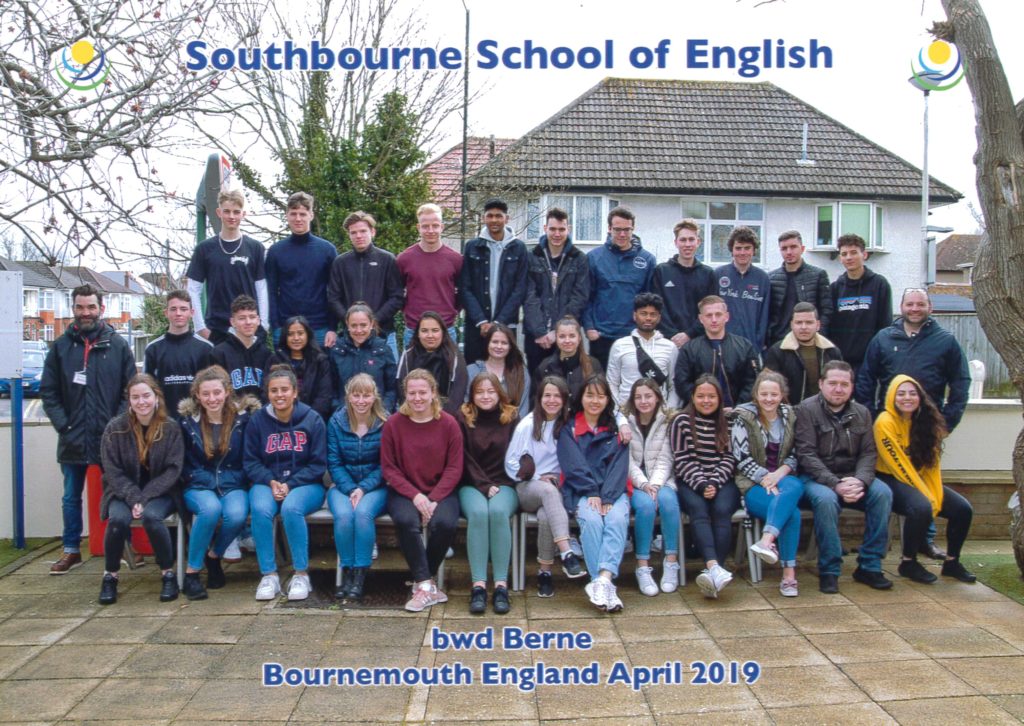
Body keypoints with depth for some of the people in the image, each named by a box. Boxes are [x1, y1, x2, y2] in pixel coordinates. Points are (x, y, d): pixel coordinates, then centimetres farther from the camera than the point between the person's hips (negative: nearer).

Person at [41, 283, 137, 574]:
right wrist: (64, 426, -5)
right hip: (72, 439, 2)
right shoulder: (61, 346, 6)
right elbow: (48, 392, 4)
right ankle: (71, 550, 26)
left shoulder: (119, 346, 0)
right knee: (71, 498, 13)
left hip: (111, 439, -2)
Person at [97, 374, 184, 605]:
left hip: (159, 493, -1)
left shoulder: (170, 427, -6)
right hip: (123, 492, 1)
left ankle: (168, 574, -14)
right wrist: (133, 498, -17)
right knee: (118, 518, -29)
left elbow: (172, 470, -7)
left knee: (151, 516, -32)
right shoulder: (115, 428, -4)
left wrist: (145, 497, -17)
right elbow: (112, 471, -4)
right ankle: (110, 576, -6)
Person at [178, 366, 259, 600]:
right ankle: (191, 572, -17)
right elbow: (183, 463, 8)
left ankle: (215, 556, 0)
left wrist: (236, 480, -6)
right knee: (211, 508, -34)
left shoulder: (243, 417, 1)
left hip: (233, 485, 0)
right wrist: (207, 480, -6)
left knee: (237, 514, -32)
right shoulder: (187, 420, 3)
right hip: (199, 486, 0)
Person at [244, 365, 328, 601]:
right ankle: (269, 575, -17)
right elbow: (251, 462, 7)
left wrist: (290, 485, -13)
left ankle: (301, 575, -18)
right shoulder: (257, 420, 5)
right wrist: (271, 482, -12)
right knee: (260, 509, -31)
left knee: (291, 508, -34)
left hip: (305, 484, -2)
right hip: (267, 482, 2)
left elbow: (318, 464, -2)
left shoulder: (312, 419, -2)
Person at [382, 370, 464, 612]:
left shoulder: (448, 424, -2)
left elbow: (454, 468, -2)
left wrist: (434, 499, -16)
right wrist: (415, 495, -15)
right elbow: (388, 468, -2)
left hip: (441, 491, 0)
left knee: (445, 523, -30)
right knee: (406, 520, -33)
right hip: (404, 491, 0)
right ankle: (427, 585, -21)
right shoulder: (393, 424, -3)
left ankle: (422, 582, -6)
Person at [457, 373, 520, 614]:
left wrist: (498, 486, -8)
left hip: (504, 485, 0)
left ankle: (501, 585, -31)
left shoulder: (512, 417, 6)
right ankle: (478, 585, -32)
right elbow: (464, 459, 1)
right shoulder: (462, 418, 5)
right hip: (471, 485, 0)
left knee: (498, 511, -33)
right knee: (478, 512, -33)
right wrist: (484, 485, -10)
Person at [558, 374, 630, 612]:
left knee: (617, 519, -31)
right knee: (591, 520, -32)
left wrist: (607, 497, -12)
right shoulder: (569, 428, 12)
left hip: (613, 492, 1)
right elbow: (573, 466, -1)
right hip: (580, 492, -1)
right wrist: (592, 494, -15)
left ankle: (602, 581, -43)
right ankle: (605, 584, -36)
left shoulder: (616, 428, 17)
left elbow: (619, 466, 4)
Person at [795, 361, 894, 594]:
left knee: (882, 493, -23)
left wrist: (860, 481, -18)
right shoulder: (807, 409, -6)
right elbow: (806, 455, -12)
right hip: (815, 478, -4)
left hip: (851, 479, 5)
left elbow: (868, 453, 3)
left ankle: (869, 566, -12)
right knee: (826, 499, -36)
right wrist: (835, 484, -23)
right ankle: (829, 571, -21)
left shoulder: (861, 413, 10)